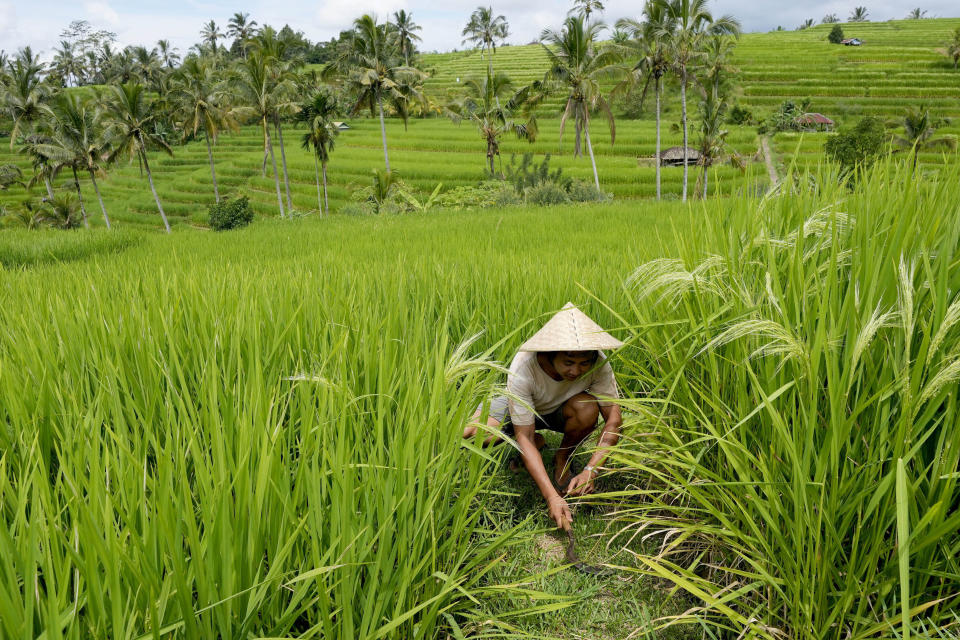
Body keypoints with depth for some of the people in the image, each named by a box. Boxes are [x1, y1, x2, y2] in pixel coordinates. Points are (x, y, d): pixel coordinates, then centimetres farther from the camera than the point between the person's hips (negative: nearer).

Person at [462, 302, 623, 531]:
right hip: (520, 407, -1)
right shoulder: (522, 370, -38)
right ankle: (537, 442, 3)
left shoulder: (598, 364, -31)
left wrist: (590, 470, -38)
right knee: (469, 435, -25)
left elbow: (613, 418, -25)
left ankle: (562, 459, -2)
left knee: (588, 408, -34)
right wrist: (551, 497, -43)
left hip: (562, 411, 1)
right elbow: (523, 438, -36)